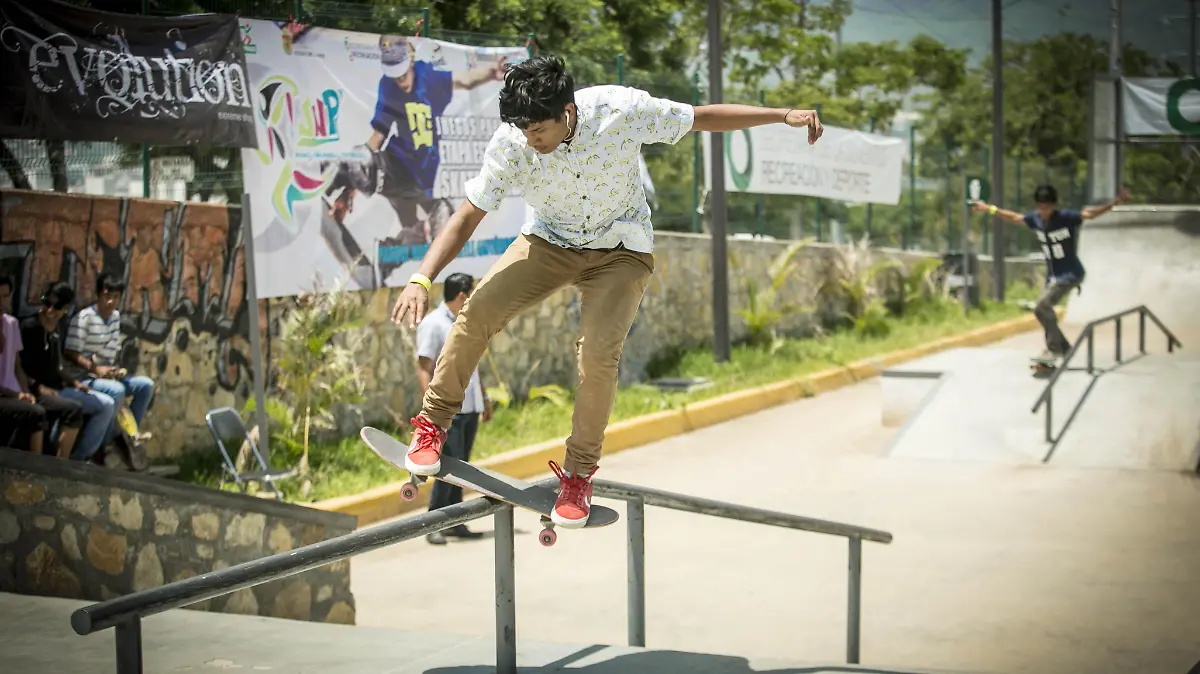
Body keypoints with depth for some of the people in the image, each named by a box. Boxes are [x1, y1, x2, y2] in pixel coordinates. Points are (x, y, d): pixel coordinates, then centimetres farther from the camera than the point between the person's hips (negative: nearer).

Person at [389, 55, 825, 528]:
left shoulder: (621, 109, -27)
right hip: (549, 241, 1)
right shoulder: (510, 144, -24)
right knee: (479, 311, -21)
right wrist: (421, 280, -30)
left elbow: (703, 117, -12)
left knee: (598, 351, -22)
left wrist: (783, 115, -15)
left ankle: (579, 474, -3)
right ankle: (433, 423, -3)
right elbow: (466, 217, -18)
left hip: (621, 249, -1)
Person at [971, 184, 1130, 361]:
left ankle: (1054, 348, -11)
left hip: (1070, 274, -8)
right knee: (1046, 311, 14)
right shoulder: (1035, 218, -1)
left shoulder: (1066, 217, -19)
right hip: (1052, 275, 8)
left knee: (1042, 307, -22)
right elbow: (1015, 217, 16)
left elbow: (1090, 213, -29)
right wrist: (989, 208, 23)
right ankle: (1063, 349, 33)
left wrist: (1114, 202, -44)